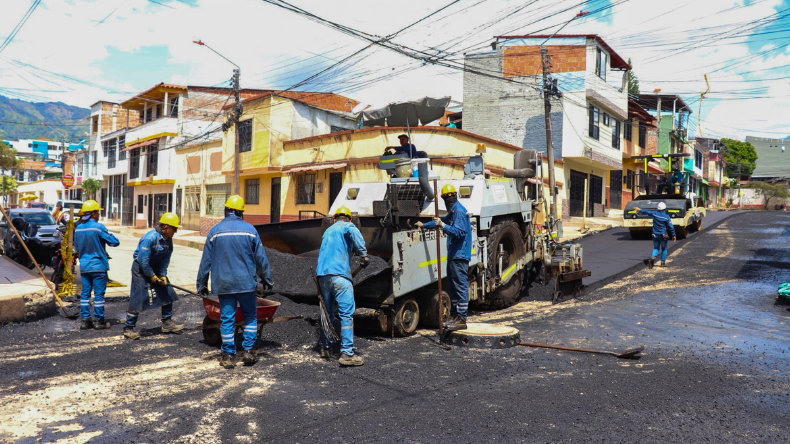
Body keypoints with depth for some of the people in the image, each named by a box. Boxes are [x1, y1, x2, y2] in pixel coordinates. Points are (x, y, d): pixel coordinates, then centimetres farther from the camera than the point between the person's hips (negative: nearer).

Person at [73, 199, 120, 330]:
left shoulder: (78, 228, 5)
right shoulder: (98, 227, -15)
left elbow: (76, 247, 16)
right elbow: (115, 242, -13)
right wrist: (108, 235, 6)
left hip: (84, 266, 6)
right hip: (98, 266, -6)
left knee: (85, 293, 11)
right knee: (99, 293, 1)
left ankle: (85, 320, 13)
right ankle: (100, 321, 7)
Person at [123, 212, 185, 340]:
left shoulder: (168, 240, -2)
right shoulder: (150, 238, -26)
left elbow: (165, 259, 6)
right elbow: (142, 260, -25)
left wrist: (163, 275, -4)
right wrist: (152, 276, -17)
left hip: (155, 267, 8)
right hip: (140, 267, -8)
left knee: (167, 293, 7)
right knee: (138, 298, -9)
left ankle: (167, 323, 18)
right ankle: (128, 328, 3)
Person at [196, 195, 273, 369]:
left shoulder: (214, 231, 1)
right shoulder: (250, 229, -2)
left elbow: (206, 261, 4)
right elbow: (261, 258, 3)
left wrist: (201, 284, 13)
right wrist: (266, 279, 14)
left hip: (223, 284, 1)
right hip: (246, 283, -1)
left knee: (227, 319, 7)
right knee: (250, 316, 12)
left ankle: (228, 355, 10)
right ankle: (248, 351, 8)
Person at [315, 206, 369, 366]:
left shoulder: (327, 231, 28)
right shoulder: (347, 226, 5)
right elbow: (354, 233, -19)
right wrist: (364, 254, -22)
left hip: (322, 274, 7)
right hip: (339, 274, -7)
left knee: (327, 313, 18)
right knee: (347, 314, -7)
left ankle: (324, 347, 25)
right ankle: (347, 353, -12)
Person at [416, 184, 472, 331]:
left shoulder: (459, 212, -12)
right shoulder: (453, 212, 21)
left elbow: (459, 232, -23)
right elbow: (442, 220, 37)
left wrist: (442, 226, -30)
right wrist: (424, 225, 48)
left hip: (460, 255, -11)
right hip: (453, 255, 11)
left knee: (461, 286, -9)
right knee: (452, 286, 13)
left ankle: (461, 319, -8)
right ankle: (454, 316, 20)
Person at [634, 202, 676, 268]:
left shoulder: (654, 214, -5)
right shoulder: (666, 217, -11)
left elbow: (646, 212, 13)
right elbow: (671, 227, -7)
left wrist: (639, 209, 30)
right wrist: (673, 235, 2)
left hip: (655, 235, 2)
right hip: (663, 235, -2)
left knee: (656, 248, 12)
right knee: (664, 249, 14)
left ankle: (653, 257, -18)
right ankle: (663, 262, 16)